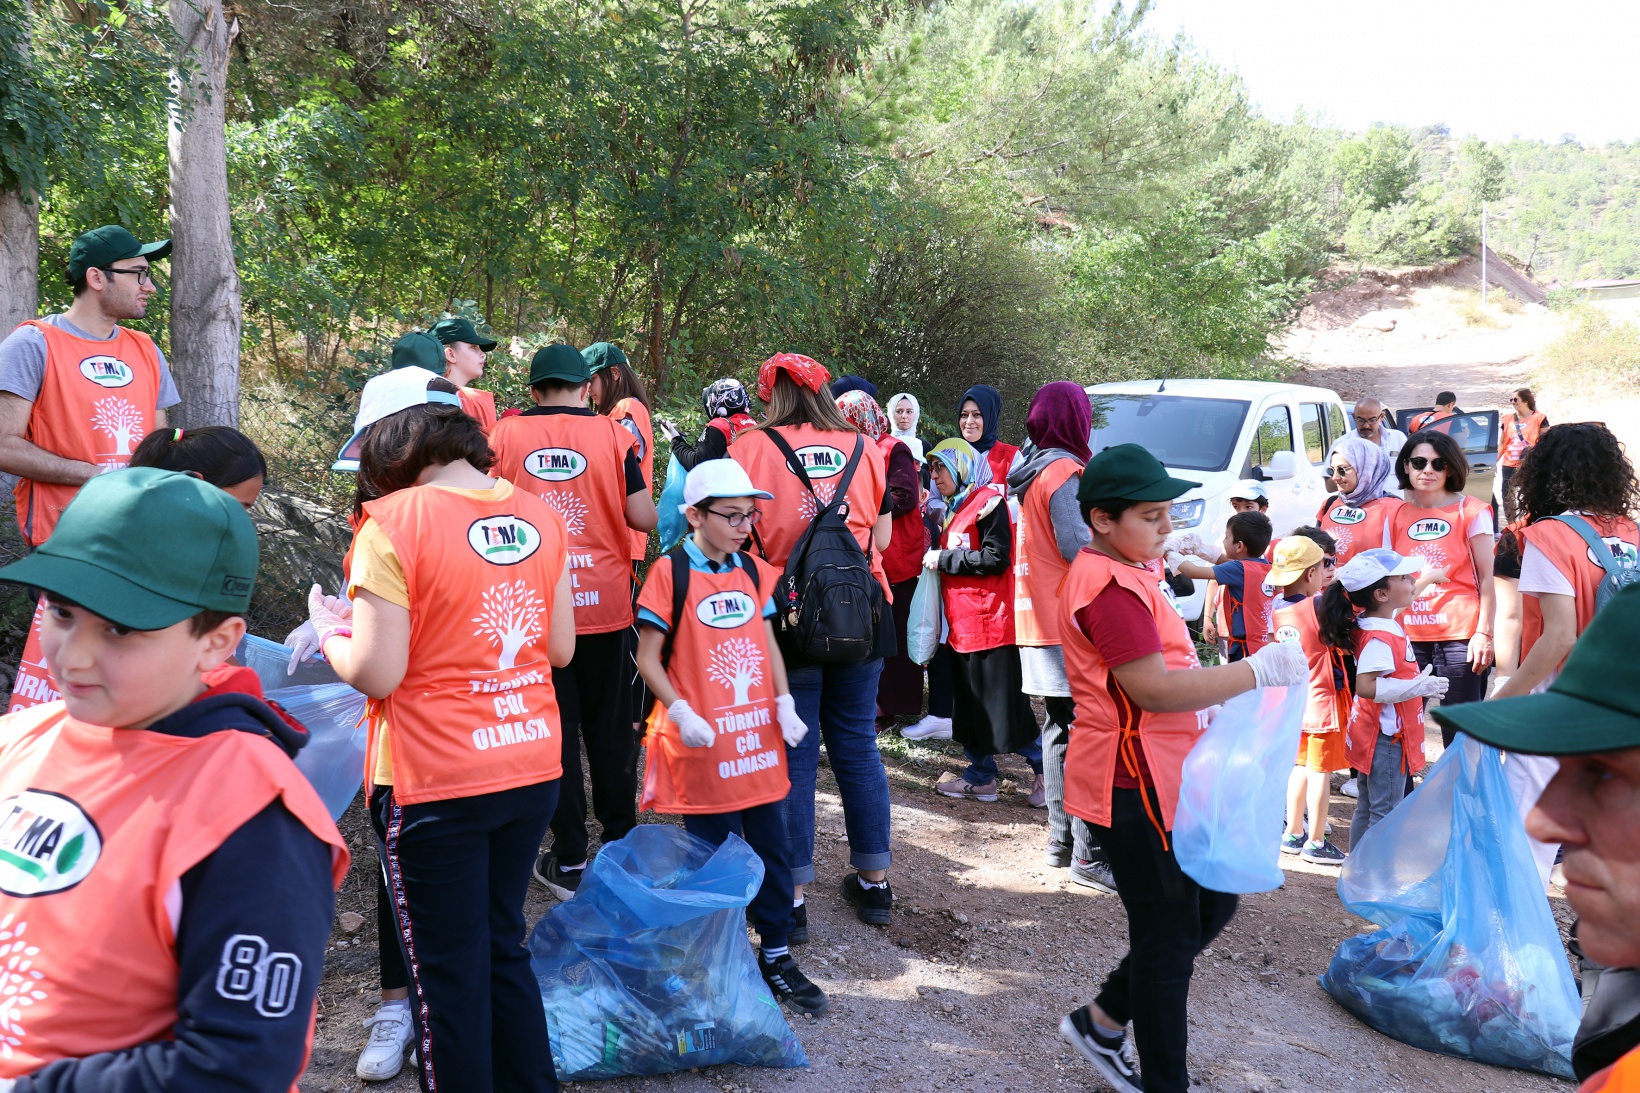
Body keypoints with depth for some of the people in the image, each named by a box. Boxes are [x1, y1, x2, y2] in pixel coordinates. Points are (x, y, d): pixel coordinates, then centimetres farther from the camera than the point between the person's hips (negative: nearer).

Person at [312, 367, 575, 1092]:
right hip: (532, 769, 6)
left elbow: (377, 673, -16)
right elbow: (561, 648, 7)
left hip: (434, 786, -5)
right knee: (504, 948, 21)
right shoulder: (538, 515, 1)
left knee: (448, 972, 10)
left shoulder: (393, 522, -15)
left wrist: (330, 633, 3)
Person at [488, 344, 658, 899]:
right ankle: (622, 845, 24)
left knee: (555, 728, 8)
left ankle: (569, 862, 14)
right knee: (609, 726, 14)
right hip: (605, 604, 0)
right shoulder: (613, 434, -4)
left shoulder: (504, 435, -3)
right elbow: (643, 518, -7)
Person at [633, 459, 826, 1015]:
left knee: (773, 850, 11)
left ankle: (776, 957, 25)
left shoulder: (752, 571, 7)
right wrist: (680, 713, -18)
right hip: (704, 742, -5)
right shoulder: (670, 572, -9)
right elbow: (648, 659, -7)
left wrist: (785, 704, 3)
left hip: (758, 735, 5)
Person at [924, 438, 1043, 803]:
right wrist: (940, 558, 8)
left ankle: (1047, 769, 5)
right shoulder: (955, 508, 18)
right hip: (963, 623, 10)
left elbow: (996, 559, -18)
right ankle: (981, 777, 19)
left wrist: (944, 559, -14)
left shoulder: (988, 502, -10)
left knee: (1005, 704, -6)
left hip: (990, 621, -9)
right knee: (972, 704, 12)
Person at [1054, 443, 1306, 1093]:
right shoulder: (1111, 586, -21)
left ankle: (1102, 1022, 29)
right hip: (1134, 787, -10)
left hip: (1165, 777, 10)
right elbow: (1155, 688, -27)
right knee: (1170, 936, 3)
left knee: (1212, 904, 20)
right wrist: (1256, 671, -22)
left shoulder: (1130, 573, 13)